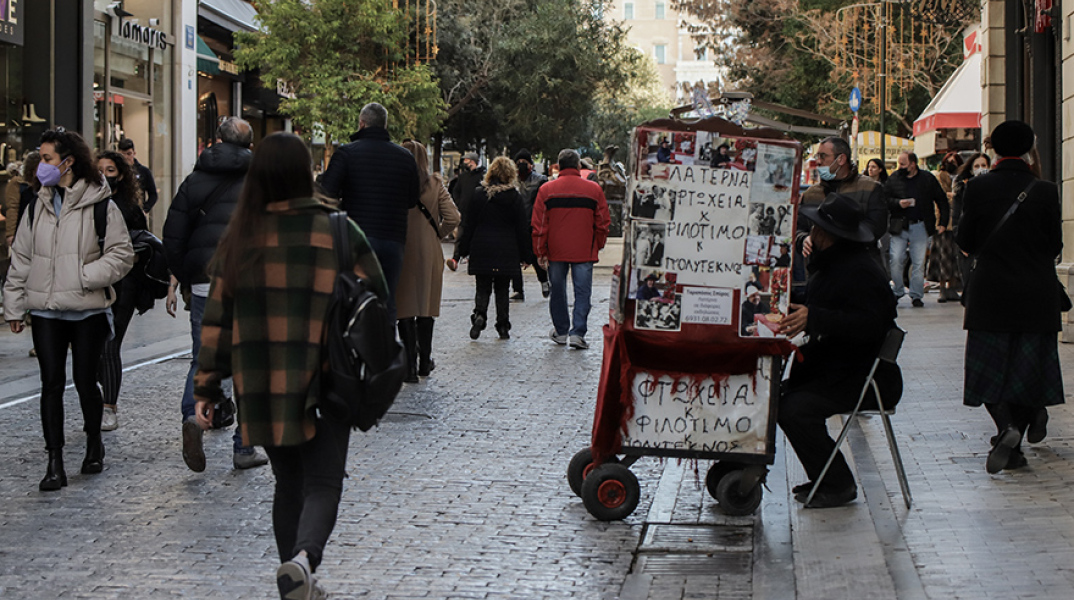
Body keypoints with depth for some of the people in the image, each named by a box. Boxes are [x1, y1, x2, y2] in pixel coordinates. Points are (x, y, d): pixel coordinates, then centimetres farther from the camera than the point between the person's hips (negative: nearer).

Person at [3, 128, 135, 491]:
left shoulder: (99, 206, -5)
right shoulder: (37, 208, 9)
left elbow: (122, 254, -4)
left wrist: (85, 277, -15)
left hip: (88, 311, -3)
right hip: (46, 312, 3)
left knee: (85, 382, 5)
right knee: (52, 384, -2)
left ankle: (94, 444, 30)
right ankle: (54, 464, 0)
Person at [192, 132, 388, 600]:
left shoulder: (240, 239, 1)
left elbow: (217, 320, 2)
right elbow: (376, 301, 0)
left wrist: (207, 388, 7)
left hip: (261, 388, 3)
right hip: (323, 384, -3)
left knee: (288, 484, 17)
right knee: (322, 483, 0)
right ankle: (304, 558, -26)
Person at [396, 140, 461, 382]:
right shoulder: (435, 185, -2)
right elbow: (452, 218, -6)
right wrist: (435, 234, 11)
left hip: (401, 251, -2)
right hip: (429, 253, 2)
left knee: (405, 309, 2)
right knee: (425, 307, 15)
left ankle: (410, 366, -2)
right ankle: (425, 363, 25)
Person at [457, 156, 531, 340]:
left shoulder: (478, 195, -1)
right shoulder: (515, 197, -2)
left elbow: (469, 224, 1)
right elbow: (522, 228, 1)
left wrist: (464, 249, 7)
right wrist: (525, 254, 7)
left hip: (481, 249, 0)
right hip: (506, 251, 0)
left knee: (483, 287, 7)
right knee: (502, 289, 10)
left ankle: (479, 314, -20)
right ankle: (503, 327, 9)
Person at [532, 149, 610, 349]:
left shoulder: (546, 190, -2)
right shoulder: (594, 189, -2)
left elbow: (539, 225, -1)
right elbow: (603, 223, 4)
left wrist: (540, 252, 6)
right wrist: (597, 246, 17)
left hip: (556, 251, 1)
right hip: (584, 251, -1)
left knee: (558, 291, 14)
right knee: (582, 292, 2)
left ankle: (561, 331, 23)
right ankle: (577, 333, -7)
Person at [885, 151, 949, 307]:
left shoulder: (928, 179, 2)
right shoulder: (894, 178, 5)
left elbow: (942, 201, 7)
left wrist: (943, 223, 2)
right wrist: (898, 203, -12)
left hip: (920, 227, -1)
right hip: (899, 226, 1)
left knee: (919, 263, 1)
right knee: (895, 260, -6)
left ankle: (916, 295, 11)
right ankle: (898, 291, 12)